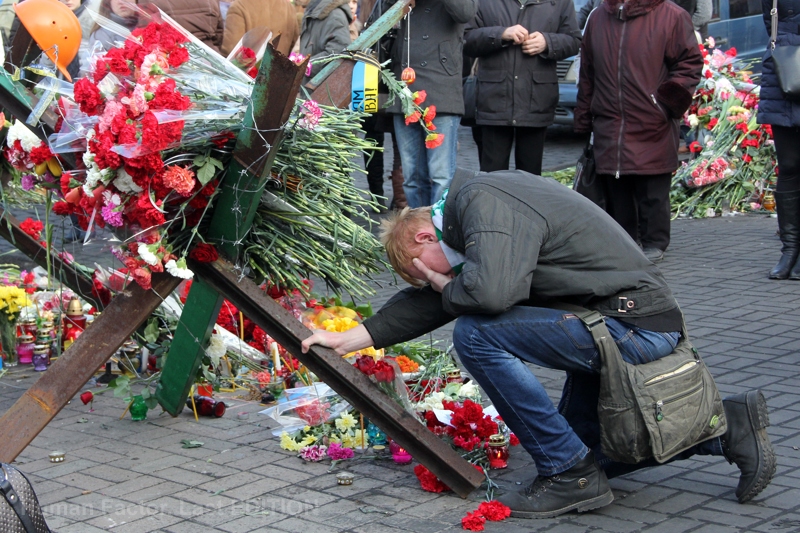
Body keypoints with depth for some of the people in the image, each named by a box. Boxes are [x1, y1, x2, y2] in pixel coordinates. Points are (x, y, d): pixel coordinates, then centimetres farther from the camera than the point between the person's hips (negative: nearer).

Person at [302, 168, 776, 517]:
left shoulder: (483, 202, -17)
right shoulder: (476, 202, 15)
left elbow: (491, 291, -34)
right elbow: (430, 298, 23)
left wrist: (449, 289, -11)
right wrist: (351, 338, 21)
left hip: (636, 327, -11)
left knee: (477, 335, -18)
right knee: (585, 446, 21)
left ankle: (569, 474, -10)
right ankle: (726, 427, 18)